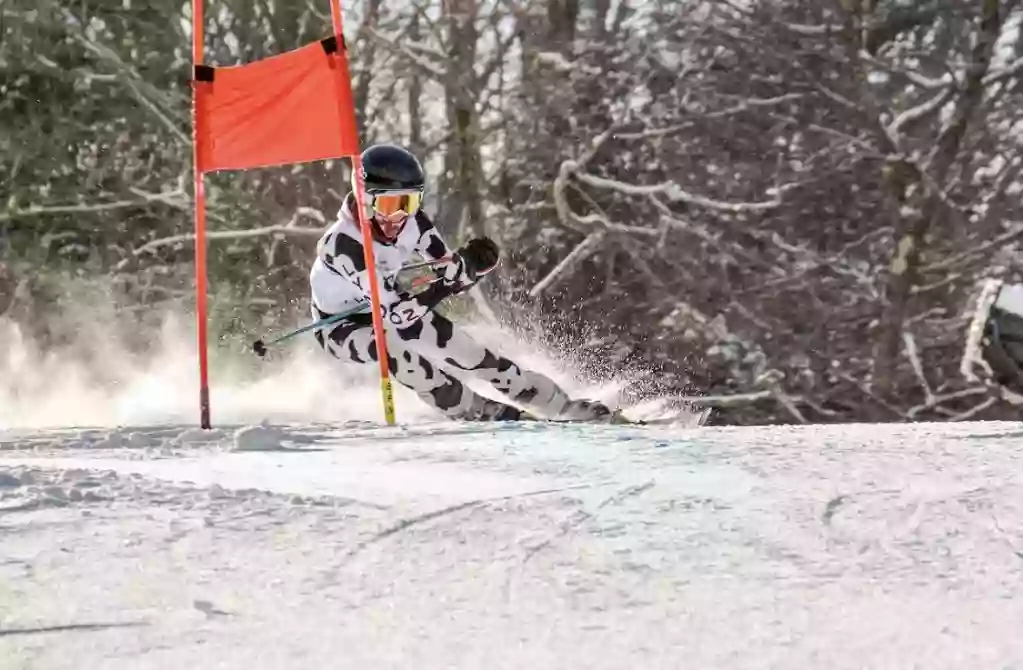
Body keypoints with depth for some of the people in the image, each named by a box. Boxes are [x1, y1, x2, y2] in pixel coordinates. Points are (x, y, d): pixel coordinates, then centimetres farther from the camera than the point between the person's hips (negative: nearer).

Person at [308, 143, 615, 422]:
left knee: (467, 352, -5)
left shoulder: (412, 221, -19)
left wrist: (469, 264, -33)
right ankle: (480, 412, -22)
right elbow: (392, 313, -40)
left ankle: (562, 406, 5)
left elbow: (449, 276, -10)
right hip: (342, 327, -6)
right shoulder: (344, 244, -37)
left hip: (387, 306, 6)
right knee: (394, 346, -35)